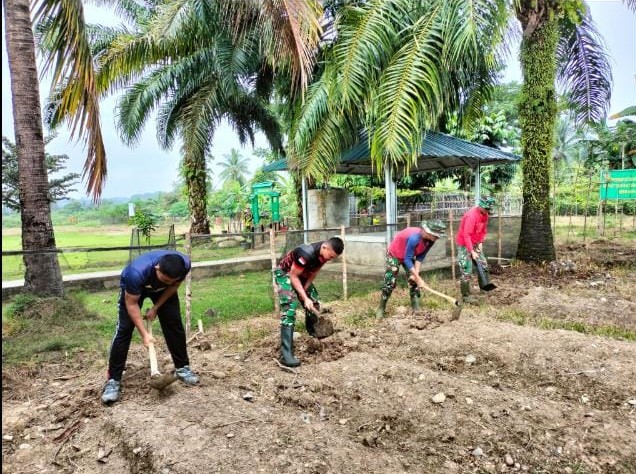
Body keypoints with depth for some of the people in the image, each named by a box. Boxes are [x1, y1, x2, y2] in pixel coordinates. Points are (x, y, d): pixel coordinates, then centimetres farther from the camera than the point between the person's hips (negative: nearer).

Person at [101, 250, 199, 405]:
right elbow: (131, 304, -29)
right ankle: (113, 381, -3)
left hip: (163, 290, 3)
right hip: (133, 288, -3)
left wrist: (155, 308, -13)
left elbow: (174, 285, -12)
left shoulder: (185, 264, -35)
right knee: (124, 329, -11)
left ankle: (182, 368, 13)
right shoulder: (137, 272, -44)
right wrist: (144, 333, -29)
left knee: (174, 324, -2)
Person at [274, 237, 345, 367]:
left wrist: (304, 290, -7)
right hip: (285, 274, -8)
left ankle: (313, 333, 39)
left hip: (302, 275, 8)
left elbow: (314, 272, -1)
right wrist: (305, 298, -27)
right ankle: (286, 353, -26)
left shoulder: (324, 253, -15)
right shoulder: (306, 253, -39)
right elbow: (293, 276, -28)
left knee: (314, 303, 12)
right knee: (290, 307, -22)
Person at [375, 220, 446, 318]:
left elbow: (420, 257, -10)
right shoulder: (414, 237, -41)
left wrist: (416, 274, -20)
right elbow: (407, 259, -34)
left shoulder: (430, 240, -18)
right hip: (394, 255, -7)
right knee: (390, 283, -10)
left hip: (409, 256, 7)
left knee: (414, 281, 0)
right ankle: (381, 309, 2)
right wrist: (418, 277, -32)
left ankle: (416, 309, 7)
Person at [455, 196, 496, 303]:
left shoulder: (485, 214, 0)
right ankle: (465, 296, 3)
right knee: (466, 271, -6)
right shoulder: (471, 215, -27)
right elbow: (466, 235, -29)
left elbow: (484, 229, 13)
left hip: (475, 244, 8)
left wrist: (481, 242, 1)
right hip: (464, 245, -8)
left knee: (484, 265, 14)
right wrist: (472, 252, -27)